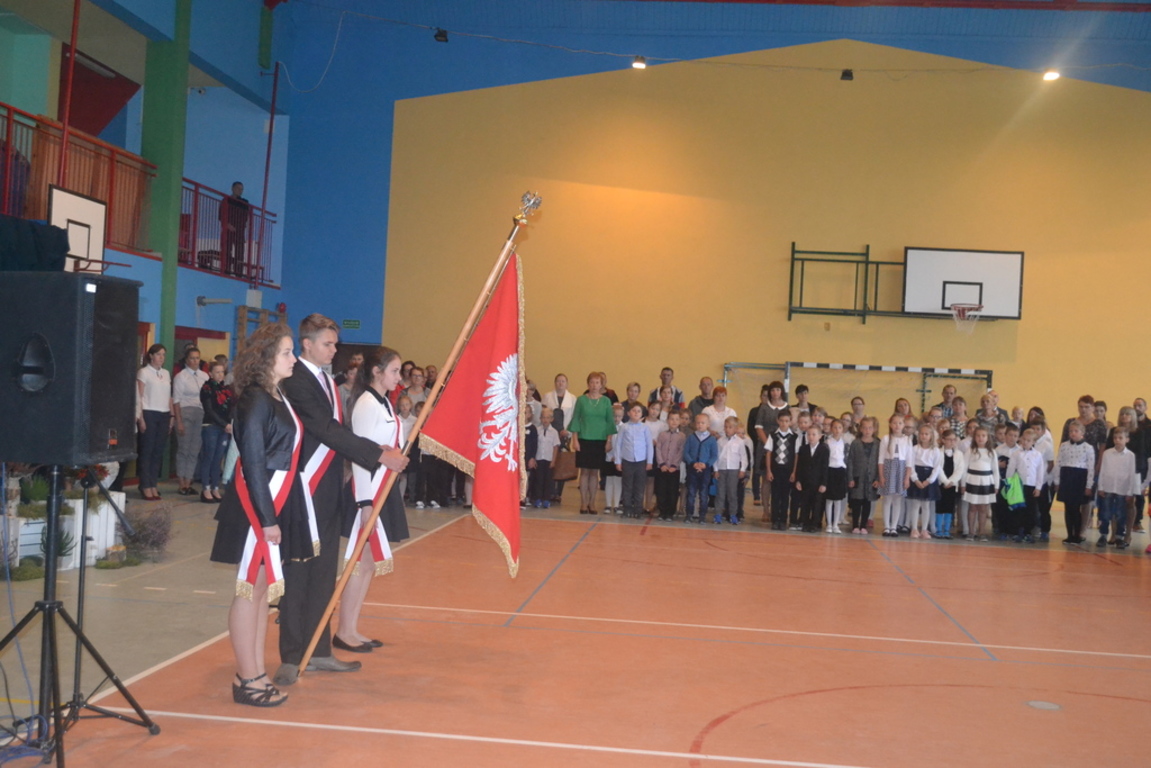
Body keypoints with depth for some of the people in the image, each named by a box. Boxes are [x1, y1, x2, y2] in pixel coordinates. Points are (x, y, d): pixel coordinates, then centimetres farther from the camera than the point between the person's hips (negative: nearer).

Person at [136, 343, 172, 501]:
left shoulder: (166, 374, 14)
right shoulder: (144, 372, -2)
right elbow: (139, 397, -5)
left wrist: (171, 416, 9)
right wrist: (140, 418, -11)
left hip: (164, 415, 5)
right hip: (149, 414, -5)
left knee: (158, 451, 5)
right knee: (147, 451, -2)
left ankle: (153, 485, 10)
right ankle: (146, 486, 2)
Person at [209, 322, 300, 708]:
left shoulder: (278, 398, 12)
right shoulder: (256, 400, -14)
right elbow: (253, 462, -18)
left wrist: (277, 512, 9)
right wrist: (267, 518, -19)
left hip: (278, 502, 9)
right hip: (257, 504, -9)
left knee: (264, 589, 13)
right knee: (252, 589, -1)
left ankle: (256, 673, 22)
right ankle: (247, 680, 8)